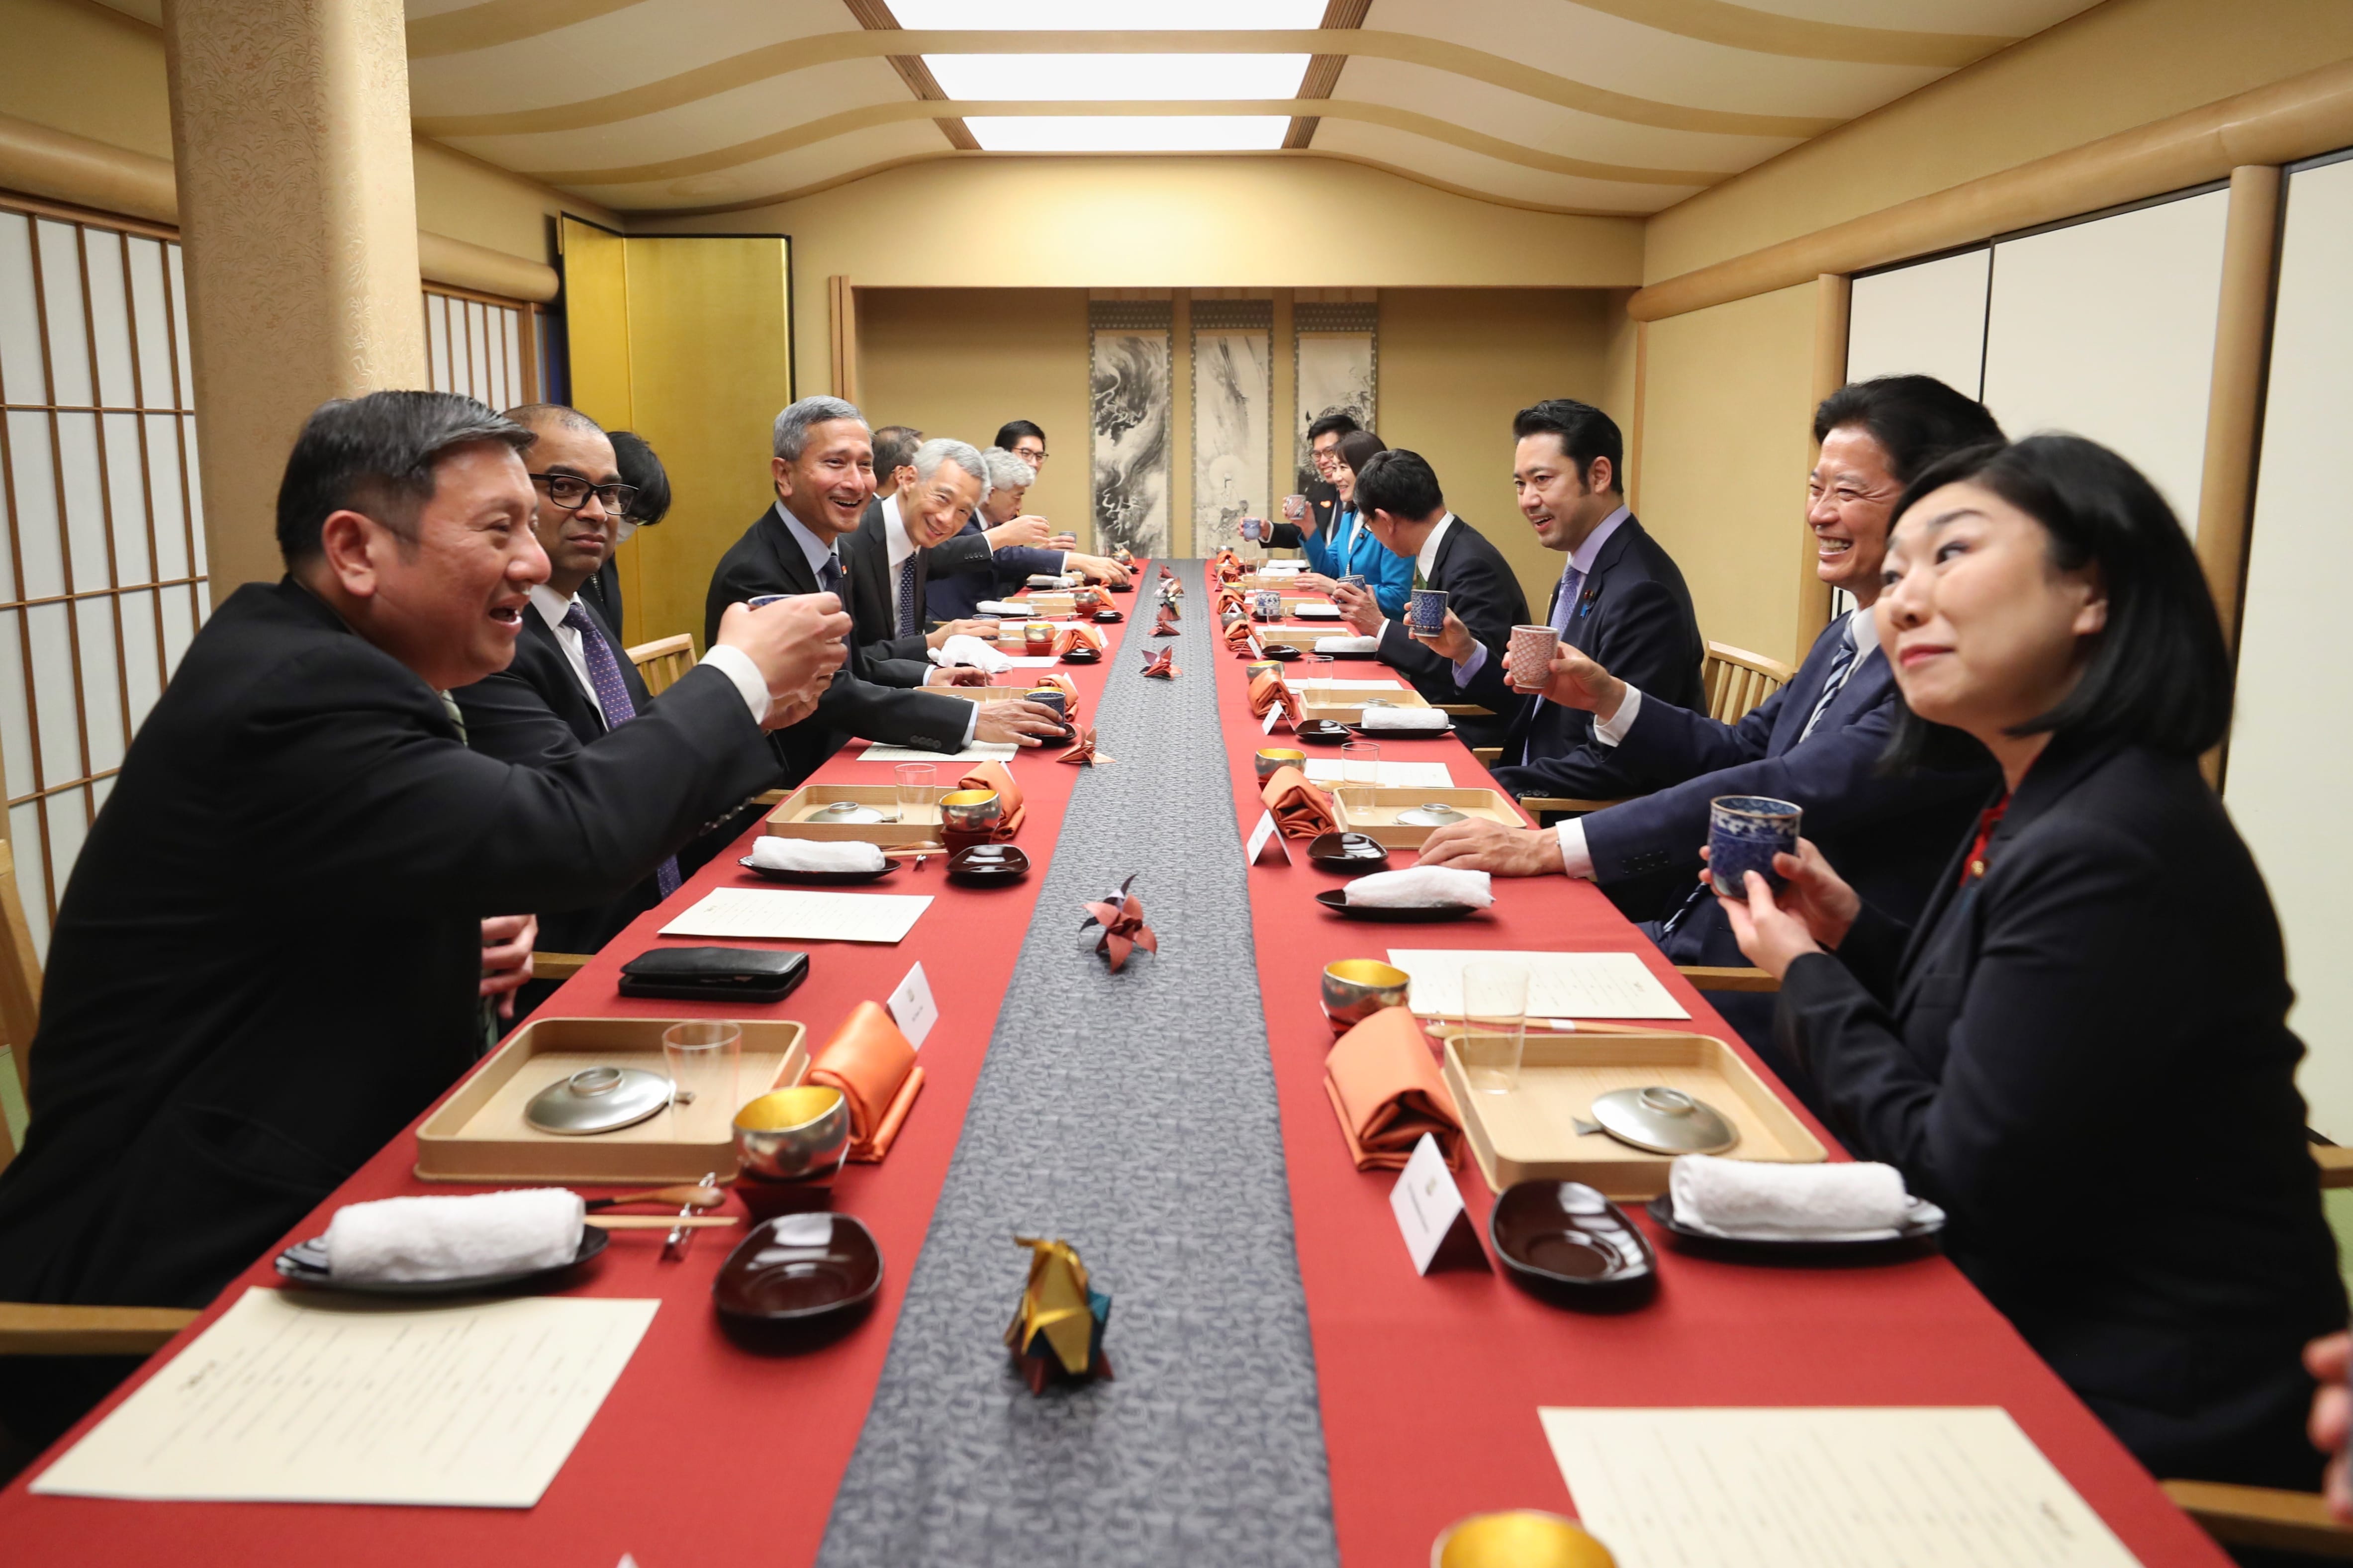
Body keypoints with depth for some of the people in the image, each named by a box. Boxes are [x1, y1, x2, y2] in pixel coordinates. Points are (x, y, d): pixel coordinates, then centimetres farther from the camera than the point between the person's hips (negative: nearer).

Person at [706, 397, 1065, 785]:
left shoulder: (829, 552, 7)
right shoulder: (754, 574, -21)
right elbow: (829, 694, -27)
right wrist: (971, 719, -31)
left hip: (830, 758, 8)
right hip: (779, 786, -8)